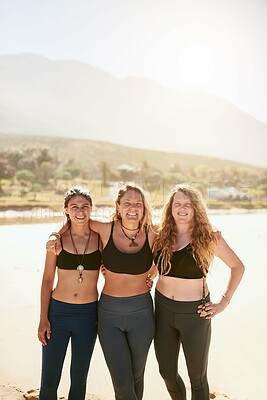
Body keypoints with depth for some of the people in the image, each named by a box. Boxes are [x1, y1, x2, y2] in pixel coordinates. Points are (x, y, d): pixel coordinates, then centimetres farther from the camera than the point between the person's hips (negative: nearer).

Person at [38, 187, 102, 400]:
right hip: (58, 311, 0)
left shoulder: (101, 238, -3)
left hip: (88, 313, 1)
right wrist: (43, 318, -2)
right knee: (49, 381, 7)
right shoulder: (58, 239, -4)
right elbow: (47, 280, 1)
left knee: (79, 378, 16)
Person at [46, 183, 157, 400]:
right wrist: (57, 237, -3)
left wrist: (147, 277, 7)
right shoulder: (106, 230, -9)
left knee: (136, 376, 17)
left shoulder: (152, 235, -7)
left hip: (141, 311, 1)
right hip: (109, 311, -1)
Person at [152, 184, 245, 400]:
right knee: (167, 371, 19)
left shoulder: (209, 238, -10)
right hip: (163, 309, 3)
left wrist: (224, 301, -4)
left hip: (195, 312, -3)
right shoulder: (161, 236, -2)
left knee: (197, 376, 11)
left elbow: (238, 266, 0)